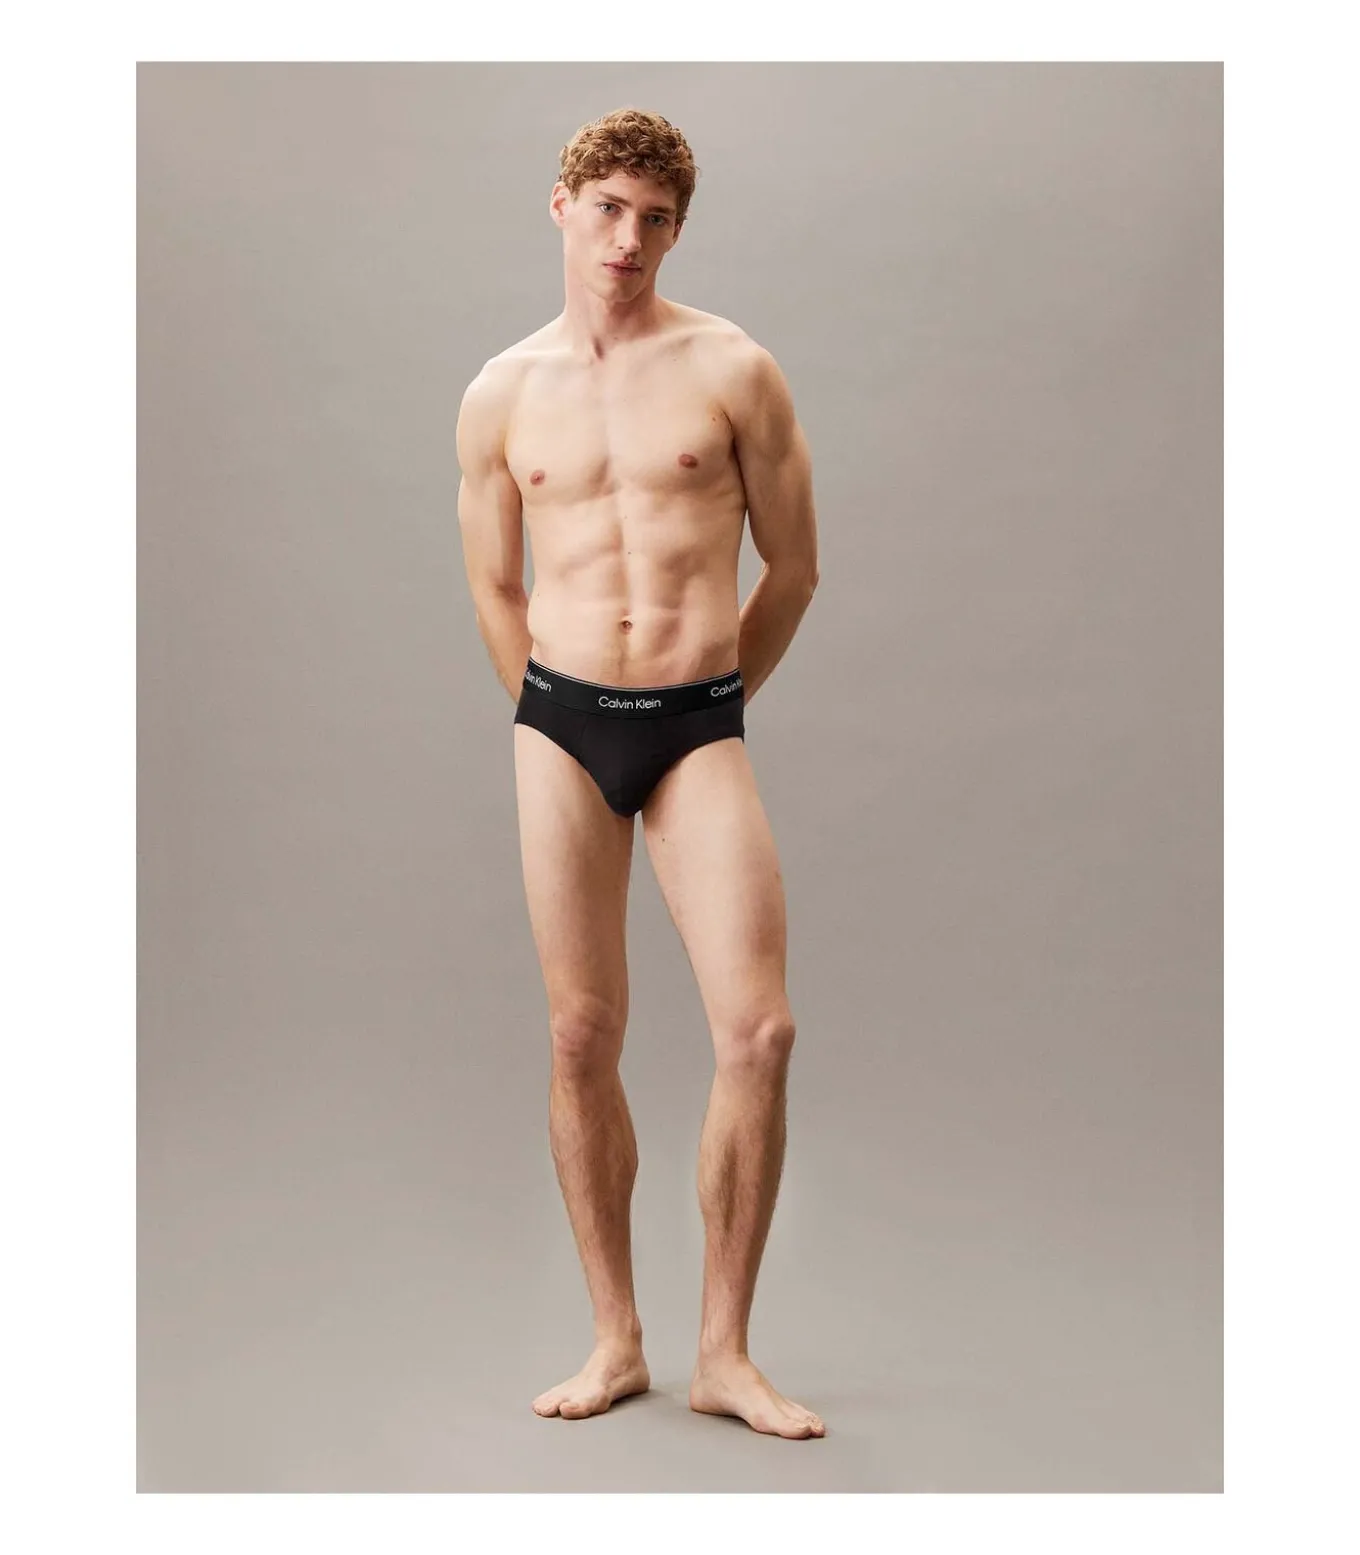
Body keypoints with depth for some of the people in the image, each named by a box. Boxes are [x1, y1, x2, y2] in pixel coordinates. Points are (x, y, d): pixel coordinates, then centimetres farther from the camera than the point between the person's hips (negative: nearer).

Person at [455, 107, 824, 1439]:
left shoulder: (734, 371, 1)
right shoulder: (501, 395, 7)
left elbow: (794, 565, 8)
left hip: (699, 727, -1)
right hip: (558, 725, 2)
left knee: (759, 1030, -10)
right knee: (582, 1033, 3)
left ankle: (725, 1353, 7)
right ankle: (616, 1341, 18)